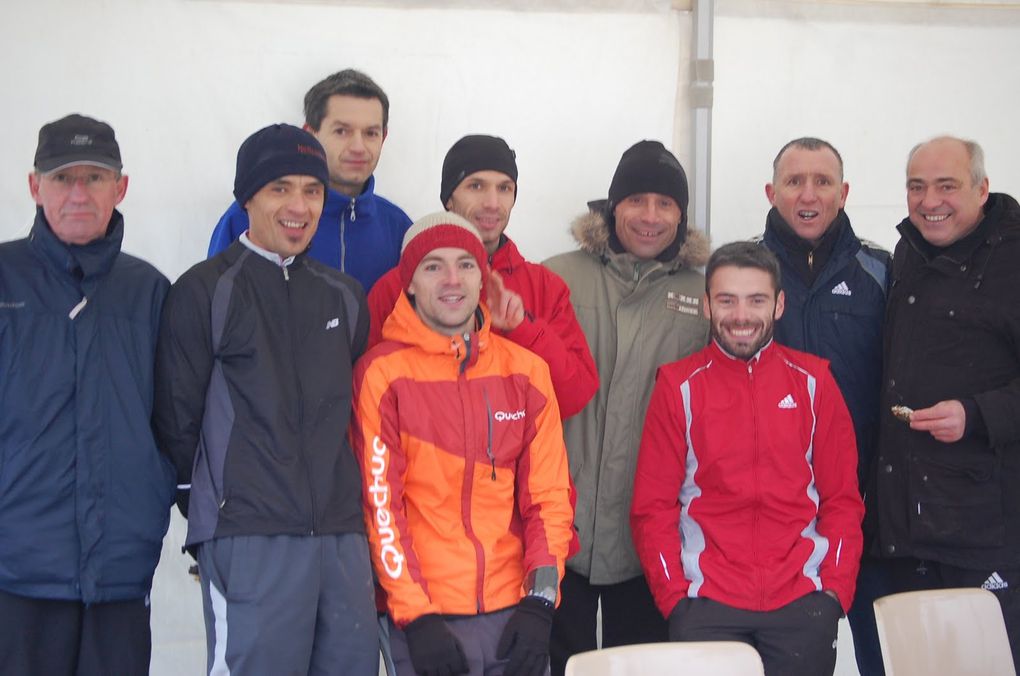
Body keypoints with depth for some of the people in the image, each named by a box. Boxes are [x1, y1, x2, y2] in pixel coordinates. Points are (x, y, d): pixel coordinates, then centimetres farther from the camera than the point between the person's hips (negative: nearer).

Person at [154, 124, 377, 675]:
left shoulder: (344, 297, 16)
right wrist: (210, 515, 1)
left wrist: (340, 500, 16)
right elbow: (178, 421, -2)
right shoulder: (206, 292, -1)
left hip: (342, 538, 5)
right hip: (251, 545, -5)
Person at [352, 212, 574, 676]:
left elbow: (549, 493, 5)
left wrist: (540, 600, -5)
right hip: (425, 620, -3)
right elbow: (379, 502, -6)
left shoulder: (526, 369, 7)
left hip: (515, 612, 3)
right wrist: (415, 615, -12)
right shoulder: (383, 372, -3)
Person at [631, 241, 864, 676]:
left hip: (801, 601, 1)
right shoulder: (679, 386, 3)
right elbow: (652, 507, 2)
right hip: (706, 605, -1)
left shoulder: (813, 382, 7)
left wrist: (837, 589, -3)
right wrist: (674, 596, -7)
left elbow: (843, 500, 7)